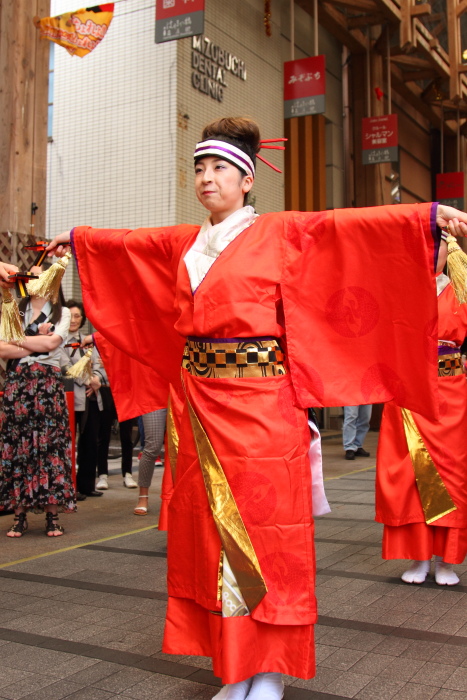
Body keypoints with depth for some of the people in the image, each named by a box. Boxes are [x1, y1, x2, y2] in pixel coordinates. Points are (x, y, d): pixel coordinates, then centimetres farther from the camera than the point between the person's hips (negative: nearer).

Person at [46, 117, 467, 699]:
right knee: (212, 529, 9)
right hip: (198, 405, 6)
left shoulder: (282, 233, -1)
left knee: (263, 531, 0)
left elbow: (351, 225, -13)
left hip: (259, 408, -5)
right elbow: (124, 241, 30)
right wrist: (77, 238, 43)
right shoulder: (182, 244, 15)